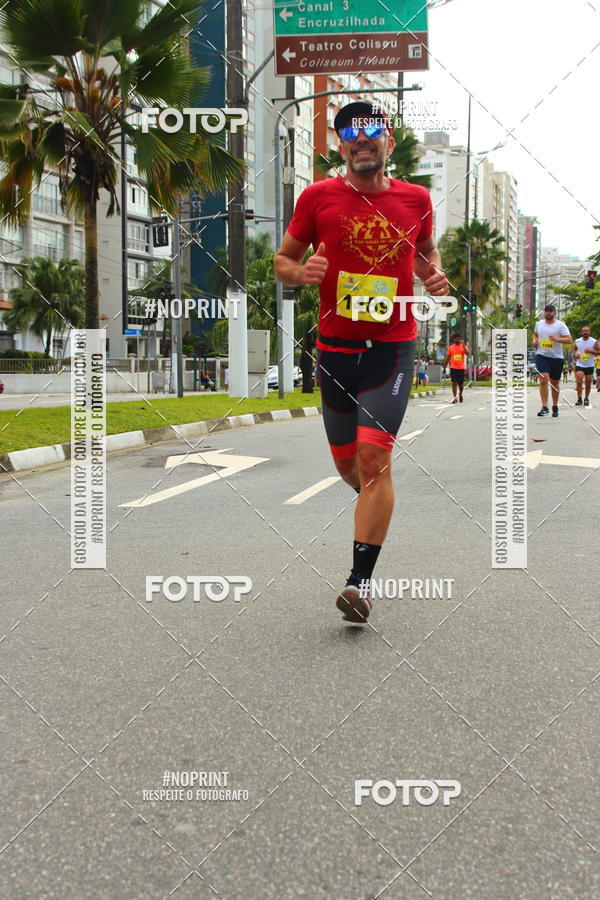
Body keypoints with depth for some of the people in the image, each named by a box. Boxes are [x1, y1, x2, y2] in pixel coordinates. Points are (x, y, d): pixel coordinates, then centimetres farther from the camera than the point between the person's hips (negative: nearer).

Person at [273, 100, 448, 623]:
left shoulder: (416, 199, 6)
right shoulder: (319, 197, 2)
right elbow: (282, 259, 9)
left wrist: (434, 277, 1)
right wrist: (301, 272, -14)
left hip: (393, 348, -1)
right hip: (336, 348, 2)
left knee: (374, 456, -15)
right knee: (347, 462, 11)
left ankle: (362, 578, -7)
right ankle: (375, 500, 48)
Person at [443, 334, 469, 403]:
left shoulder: (464, 346, 3)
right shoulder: (451, 347, 7)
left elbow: (467, 354, -16)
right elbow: (447, 358, 11)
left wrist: (463, 345, -21)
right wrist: (444, 368, 8)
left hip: (461, 368, 0)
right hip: (453, 368, 0)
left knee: (461, 383, 5)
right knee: (454, 383, -7)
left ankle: (460, 394, 34)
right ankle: (455, 398, -7)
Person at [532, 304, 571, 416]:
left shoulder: (560, 325, -2)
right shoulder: (539, 323, 9)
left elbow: (569, 339, -8)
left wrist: (557, 339, -23)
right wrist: (534, 340, 7)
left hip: (556, 357, -1)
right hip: (541, 355, 1)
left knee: (555, 383, 10)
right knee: (544, 379, -18)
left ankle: (555, 406, 28)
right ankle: (545, 407, -20)